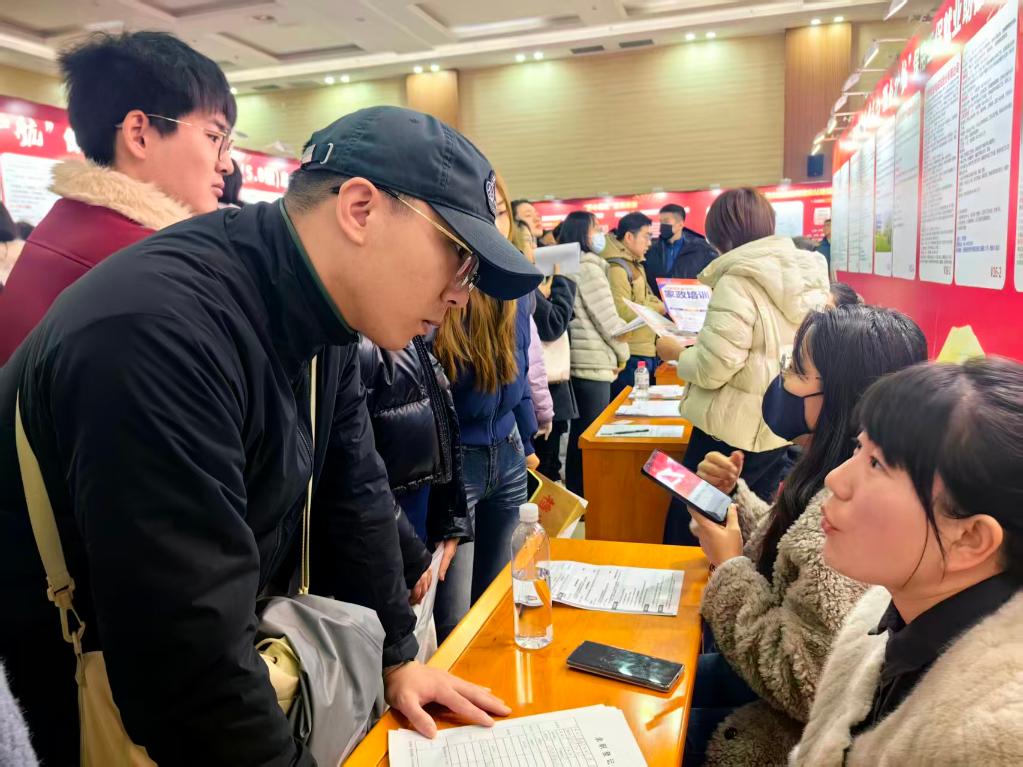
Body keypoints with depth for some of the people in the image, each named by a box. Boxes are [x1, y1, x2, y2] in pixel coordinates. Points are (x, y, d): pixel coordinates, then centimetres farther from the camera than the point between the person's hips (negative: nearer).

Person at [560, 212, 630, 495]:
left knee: (579, 430, 15)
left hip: (578, 358, 9)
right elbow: (607, 316, -13)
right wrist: (622, 352, 0)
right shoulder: (588, 267, -13)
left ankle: (574, 493, 24)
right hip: (592, 360, -9)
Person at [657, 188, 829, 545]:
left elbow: (713, 368, -22)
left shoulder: (739, 280, -18)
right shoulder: (809, 277, 5)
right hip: (786, 430, 8)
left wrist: (678, 352, -3)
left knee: (688, 535, 8)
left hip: (734, 433, -8)